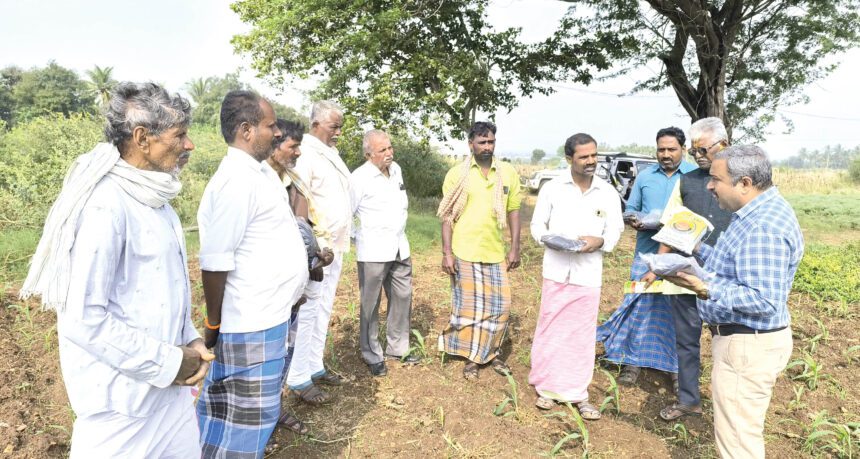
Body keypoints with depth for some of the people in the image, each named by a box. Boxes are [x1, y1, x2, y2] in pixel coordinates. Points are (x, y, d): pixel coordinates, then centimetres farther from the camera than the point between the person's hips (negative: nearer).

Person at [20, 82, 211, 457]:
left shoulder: (153, 199, 5)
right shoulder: (103, 206, -22)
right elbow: (83, 319, -24)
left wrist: (189, 341, 0)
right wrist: (168, 363, -18)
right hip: (124, 396, -8)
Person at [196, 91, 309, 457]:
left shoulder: (259, 172, 9)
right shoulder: (236, 180, -21)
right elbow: (215, 262, -20)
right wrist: (214, 323, -10)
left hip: (267, 314, 9)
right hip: (253, 322, -9)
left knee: (228, 407, 23)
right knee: (247, 415, 6)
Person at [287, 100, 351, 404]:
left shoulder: (332, 155, 15)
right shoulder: (306, 156, -14)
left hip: (335, 249, 9)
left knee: (323, 311, 16)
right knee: (307, 313, -2)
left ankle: (315, 367, 28)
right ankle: (299, 380, 8)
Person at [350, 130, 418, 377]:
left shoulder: (396, 169, 7)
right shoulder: (359, 178, -15)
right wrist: (361, 236, -5)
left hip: (400, 249, 7)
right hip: (373, 252, -7)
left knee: (402, 298, 13)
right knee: (371, 305, 4)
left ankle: (397, 349, 29)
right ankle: (373, 356, 18)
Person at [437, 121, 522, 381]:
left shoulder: (508, 173, 3)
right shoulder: (456, 174, -3)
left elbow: (513, 212, 8)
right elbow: (447, 215, -3)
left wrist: (515, 248, 4)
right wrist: (447, 252, -8)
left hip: (496, 253, 3)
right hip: (464, 253, -2)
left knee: (499, 307, 9)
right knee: (468, 307, 7)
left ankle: (492, 354, 30)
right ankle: (471, 358, 22)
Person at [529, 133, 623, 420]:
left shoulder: (608, 194, 4)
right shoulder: (552, 188, 1)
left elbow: (615, 231, 6)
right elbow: (537, 225, 5)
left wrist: (599, 241, -16)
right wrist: (550, 239, -16)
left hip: (588, 275, 1)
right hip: (556, 271, -1)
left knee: (582, 334, 7)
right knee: (550, 330, 7)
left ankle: (577, 392, 20)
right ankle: (547, 386, 24)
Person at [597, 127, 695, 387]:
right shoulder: (645, 176, 8)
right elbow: (630, 209, 13)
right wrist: (635, 222, -8)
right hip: (647, 252, 2)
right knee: (639, 305, 5)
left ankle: (677, 366, 21)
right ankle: (633, 361, 19)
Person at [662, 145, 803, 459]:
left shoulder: (763, 228, -26)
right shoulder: (758, 212, 8)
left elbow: (763, 301, -30)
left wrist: (707, 290, -38)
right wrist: (697, 249, 13)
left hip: (748, 346, -11)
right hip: (742, 338, 11)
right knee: (744, 429, 25)